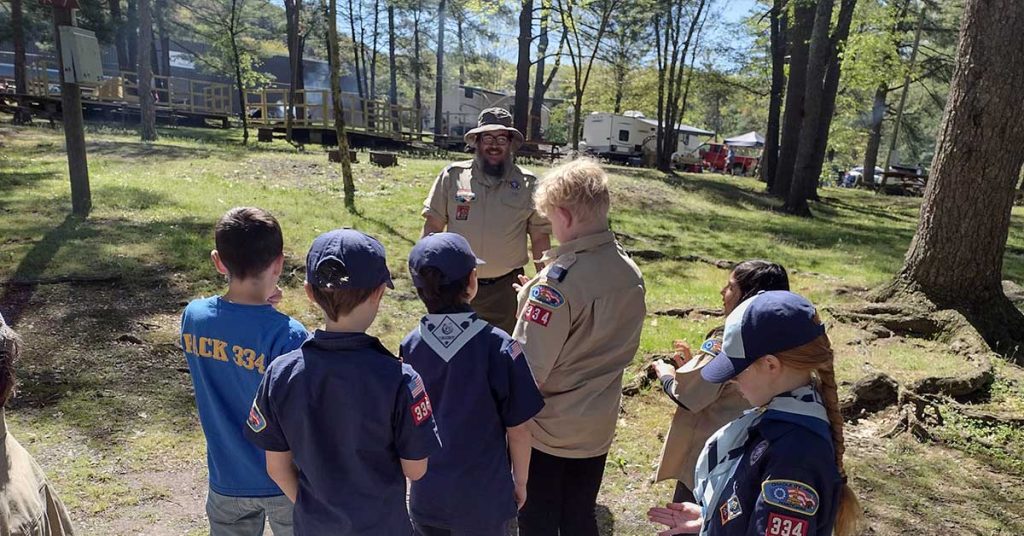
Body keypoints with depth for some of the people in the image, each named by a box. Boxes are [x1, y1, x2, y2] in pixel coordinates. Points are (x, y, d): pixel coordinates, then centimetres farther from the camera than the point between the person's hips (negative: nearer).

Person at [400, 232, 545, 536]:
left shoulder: (409, 347, -12)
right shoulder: (499, 347, -22)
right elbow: (517, 430, -14)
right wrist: (520, 481, 4)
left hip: (426, 496, 3)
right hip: (483, 499, -3)